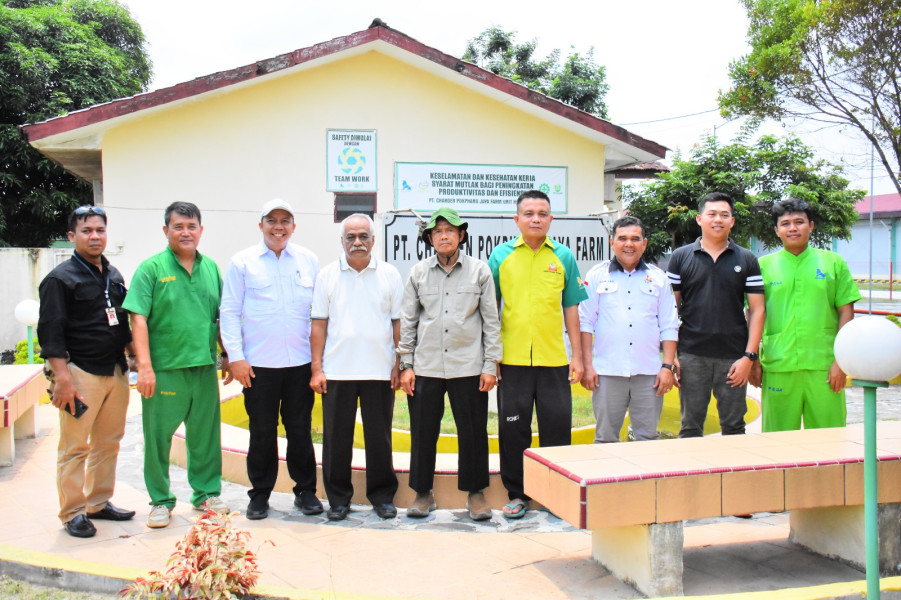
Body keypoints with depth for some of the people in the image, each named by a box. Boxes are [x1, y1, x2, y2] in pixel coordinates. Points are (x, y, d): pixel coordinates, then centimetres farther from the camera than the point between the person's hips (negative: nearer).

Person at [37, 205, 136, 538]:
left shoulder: (114, 275, 14)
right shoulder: (61, 278, -6)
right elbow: (50, 333, -11)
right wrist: (62, 378, -17)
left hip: (116, 371, 7)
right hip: (81, 373, -7)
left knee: (108, 442, 12)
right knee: (75, 447, -1)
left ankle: (99, 503, 24)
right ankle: (73, 513, 9)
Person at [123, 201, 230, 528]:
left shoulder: (211, 268, 10)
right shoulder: (151, 268, -3)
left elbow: (222, 316, 17)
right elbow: (139, 319, -9)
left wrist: (228, 355, 12)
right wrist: (144, 366, -16)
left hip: (204, 368, 4)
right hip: (163, 369, -4)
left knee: (205, 434, 12)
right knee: (158, 436, 4)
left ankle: (206, 492, 27)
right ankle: (161, 501, 19)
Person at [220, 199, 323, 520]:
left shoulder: (309, 260, 8)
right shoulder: (242, 262, 3)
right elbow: (229, 312, 2)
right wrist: (235, 356, -5)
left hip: (300, 361, 1)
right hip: (258, 364, -1)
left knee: (300, 429, 8)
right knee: (262, 431, 6)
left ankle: (306, 491, 22)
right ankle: (259, 494, 21)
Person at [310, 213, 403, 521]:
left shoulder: (390, 275, 5)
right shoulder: (327, 275, 4)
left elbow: (398, 324, 6)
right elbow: (319, 325, 4)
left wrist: (399, 366, 0)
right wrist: (316, 368, -2)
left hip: (379, 370, 0)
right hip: (337, 371, 0)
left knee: (379, 436, 7)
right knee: (336, 437, 6)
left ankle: (382, 495, 21)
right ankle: (338, 498, 19)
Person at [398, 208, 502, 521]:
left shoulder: (479, 270, 3)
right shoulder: (418, 272, 7)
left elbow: (491, 320, 4)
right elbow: (407, 321, 9)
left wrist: (491, 365, -1)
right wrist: (406, 365, 4)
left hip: (468, 367, -1)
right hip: (425, 367, 2)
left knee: (472, 432, 5)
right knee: (423, 432, 6)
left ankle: (475, 493, 20)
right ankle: (423, 493, 21)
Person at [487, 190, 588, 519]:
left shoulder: (563, 256, 5)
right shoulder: (501, 255, 3)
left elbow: (571, 309, 8)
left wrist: (577, 356, 5)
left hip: (554, 358, 1)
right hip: (512, 358, 0)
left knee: (557, 428, 6)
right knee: (513, 429, 7)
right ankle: (517, 494, 22)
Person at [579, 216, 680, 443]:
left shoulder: (658, 278, 11)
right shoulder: (597, 276, 6)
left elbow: (669, 327, 10)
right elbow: (585, 323, 4)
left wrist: (668, 366, 2)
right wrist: (587, 365, -3)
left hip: (648, 373, 1)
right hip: (607, 372, -1)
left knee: (648, 439, 4)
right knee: (605, 439, 4)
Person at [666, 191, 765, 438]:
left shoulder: (747, 260, 6)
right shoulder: (681, 257, 5)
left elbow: (757, 310, 4)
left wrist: (749, 356, -5)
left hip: (734, 357, 1)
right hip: (692, 355, 0)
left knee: (734, 427, 8)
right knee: (690, 427, 6)